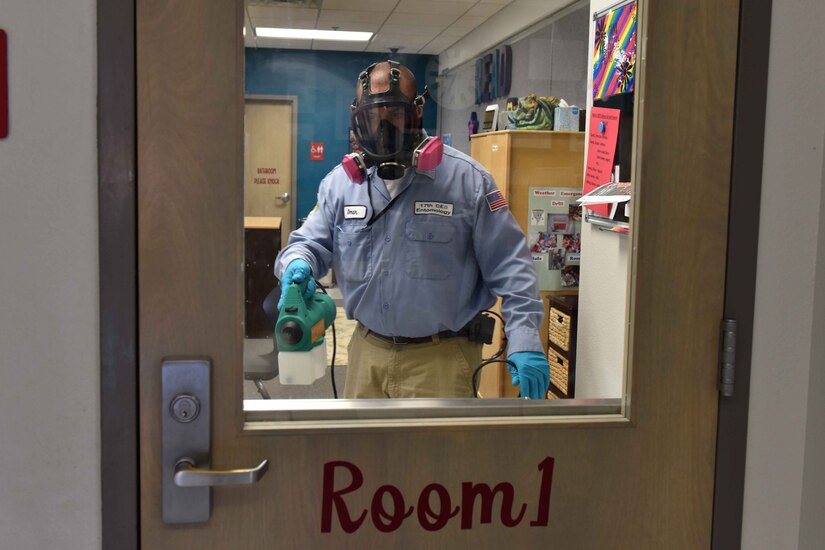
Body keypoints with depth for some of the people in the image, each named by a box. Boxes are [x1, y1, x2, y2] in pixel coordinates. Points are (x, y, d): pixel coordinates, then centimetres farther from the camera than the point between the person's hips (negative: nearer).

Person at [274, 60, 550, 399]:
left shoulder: (466, 179, -8)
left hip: (440, 358, -4)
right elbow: (309, 242, 9)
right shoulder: (340, 182, 2)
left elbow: (509, 265, -7)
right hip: (366, 350, 4)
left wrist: (524, 340, -15)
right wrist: (297, 262, -16)